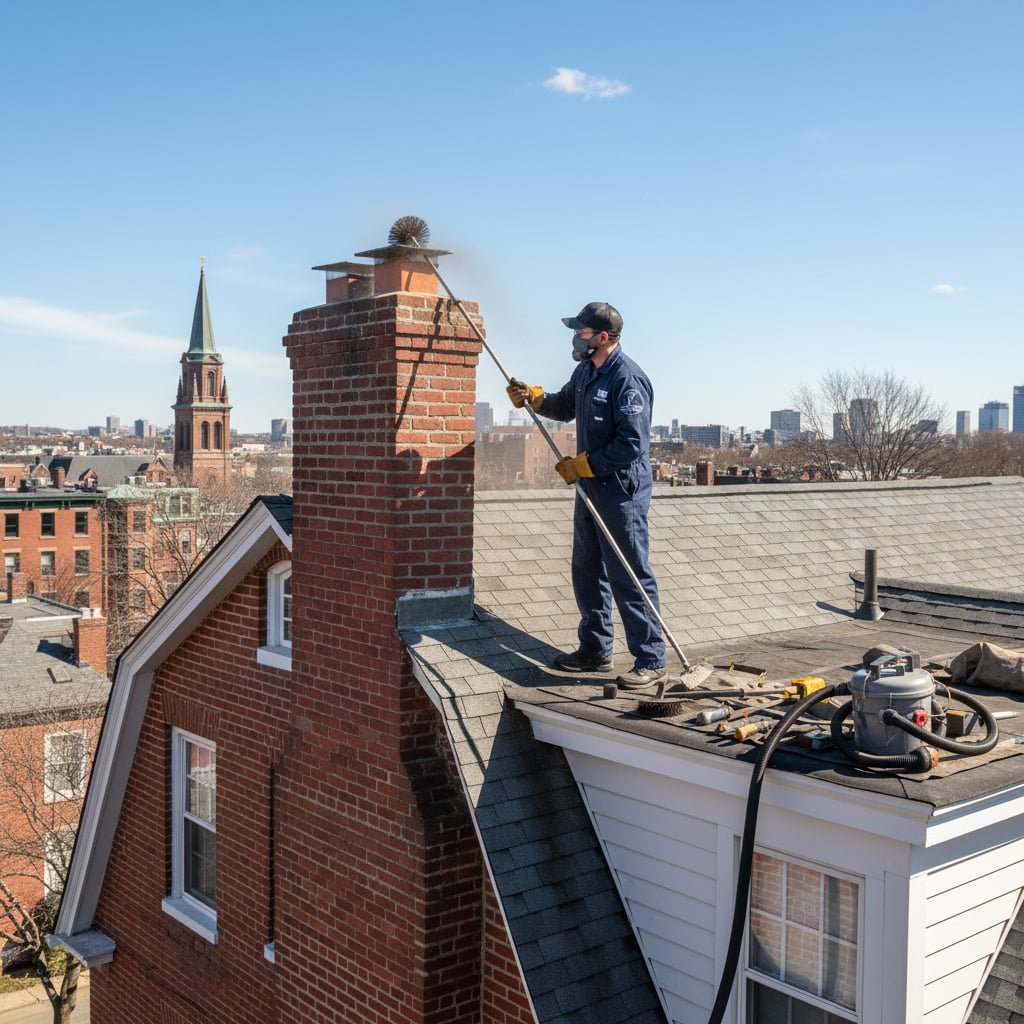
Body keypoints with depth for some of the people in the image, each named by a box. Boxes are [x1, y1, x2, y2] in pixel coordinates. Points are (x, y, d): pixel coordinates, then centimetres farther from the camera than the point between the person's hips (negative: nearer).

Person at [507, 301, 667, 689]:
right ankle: (595, 650, 29)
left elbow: (632, 445, -24)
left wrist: (581, 464, -18)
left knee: (629, 576, -5)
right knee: (587, 571, 16)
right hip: (590, 487, 10)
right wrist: (532, 397, 10)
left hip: (622, 491, -10)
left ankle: (650, 660, 5)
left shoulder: (628, 379, -20)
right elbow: (565, 406, 28)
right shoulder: (585, 371, 10)